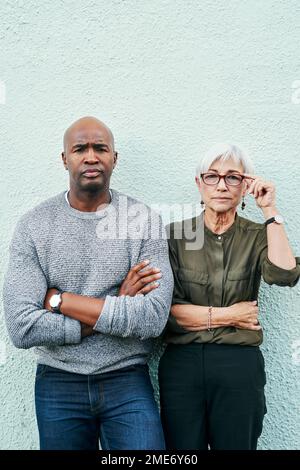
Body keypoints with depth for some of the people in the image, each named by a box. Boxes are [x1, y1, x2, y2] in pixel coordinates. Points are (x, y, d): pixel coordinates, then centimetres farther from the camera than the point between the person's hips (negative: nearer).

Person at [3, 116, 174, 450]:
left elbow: (153, 319, -17)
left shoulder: (145, 221, -7)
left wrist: (59, 299, -17)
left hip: (128, 381, 0)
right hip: (58, 384, 1)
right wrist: (116, 309, -15)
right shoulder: (34, 225, -6)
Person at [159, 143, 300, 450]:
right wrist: (228, 315, -6)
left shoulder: (257, 236, 4)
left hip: (239, 367, 1)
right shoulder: (175, 235, 1)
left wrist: (270, 210, -12)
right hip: (181, 365, 0)